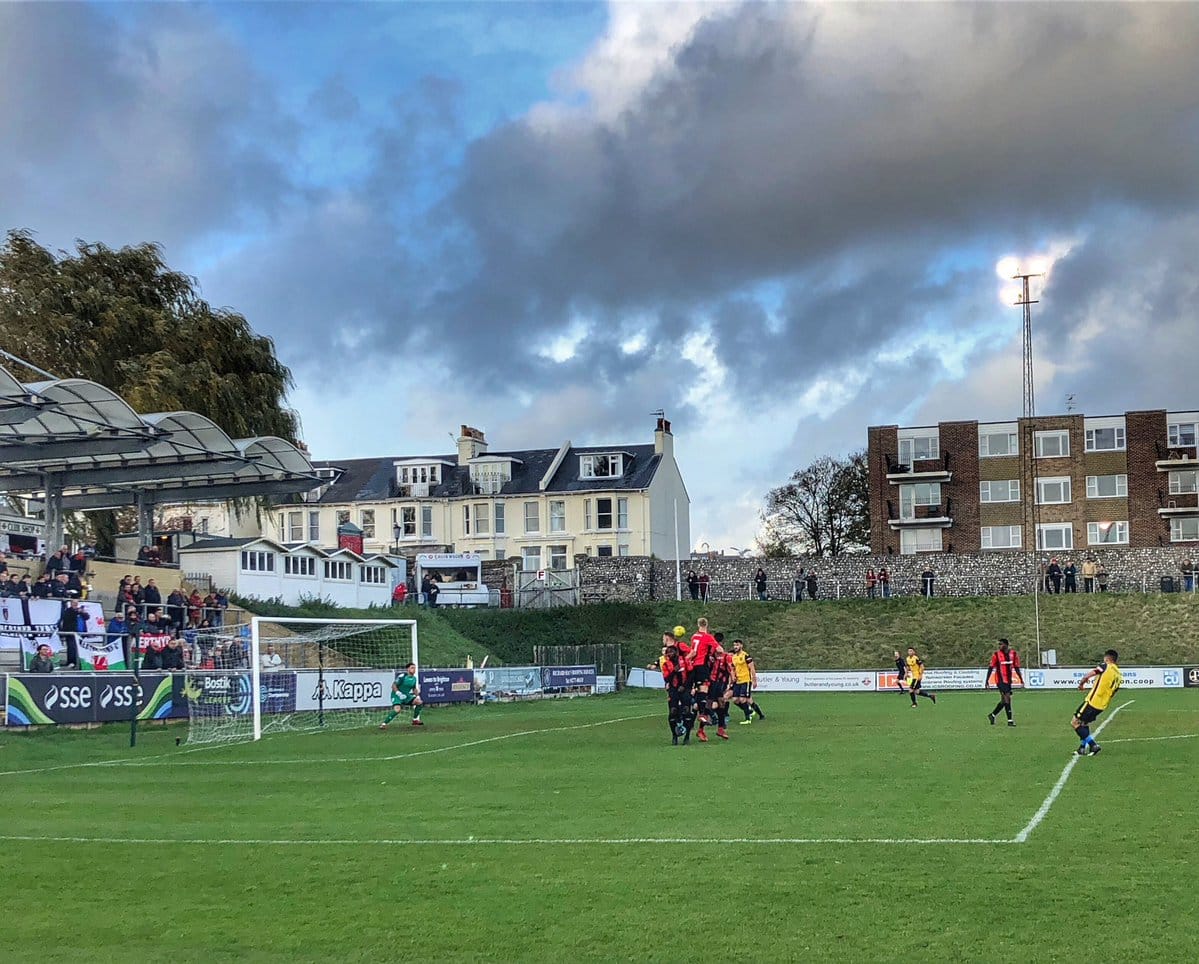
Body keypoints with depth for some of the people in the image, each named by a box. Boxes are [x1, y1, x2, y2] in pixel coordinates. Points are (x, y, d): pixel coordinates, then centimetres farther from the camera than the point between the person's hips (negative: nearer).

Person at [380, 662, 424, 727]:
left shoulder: (414, 678, 6)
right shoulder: (402, 676, -16)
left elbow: (414, 689, 20)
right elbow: (393, 686, -16)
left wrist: (417, 696, 3)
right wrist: (399, 693, -27)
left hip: (406, 695, 7)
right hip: (397, 695, -7)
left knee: (419, 702, -5)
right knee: (397, 709, -30)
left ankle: (415, 720, 9)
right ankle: (383, 724, -22)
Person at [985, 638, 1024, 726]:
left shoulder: (1013, 654, 3)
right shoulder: (996, 654, -7)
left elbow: (1016, 668, 10)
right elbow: (991, 668, -3)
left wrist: (1021, 679, 6)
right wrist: (987, 680, -5)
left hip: (1008, 680, 5)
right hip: (1000, 680, -5)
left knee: (1004, 700, 10)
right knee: (1007, 698, -13)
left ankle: (992, 715, 27)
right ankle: (1010, 721, -11)